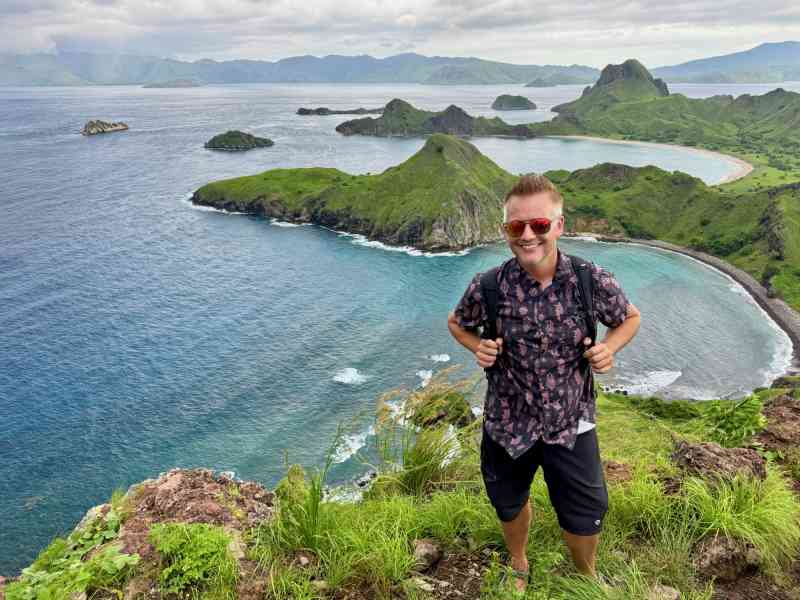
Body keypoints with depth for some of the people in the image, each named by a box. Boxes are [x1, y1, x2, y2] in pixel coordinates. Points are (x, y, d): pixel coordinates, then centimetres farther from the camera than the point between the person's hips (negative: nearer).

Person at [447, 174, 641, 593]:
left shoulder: (594, 282, -17)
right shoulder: (487, 287, -17)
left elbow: (629, 318, 3)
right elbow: (456, 322, 4)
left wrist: (609, 348, -16)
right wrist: (478, 348, -16)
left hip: (571, 422, 0)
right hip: (508, 421, 1)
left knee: (585, 518, 15)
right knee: (510, 505, 24)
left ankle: (587, 579, 51)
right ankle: (518, 565, 58)